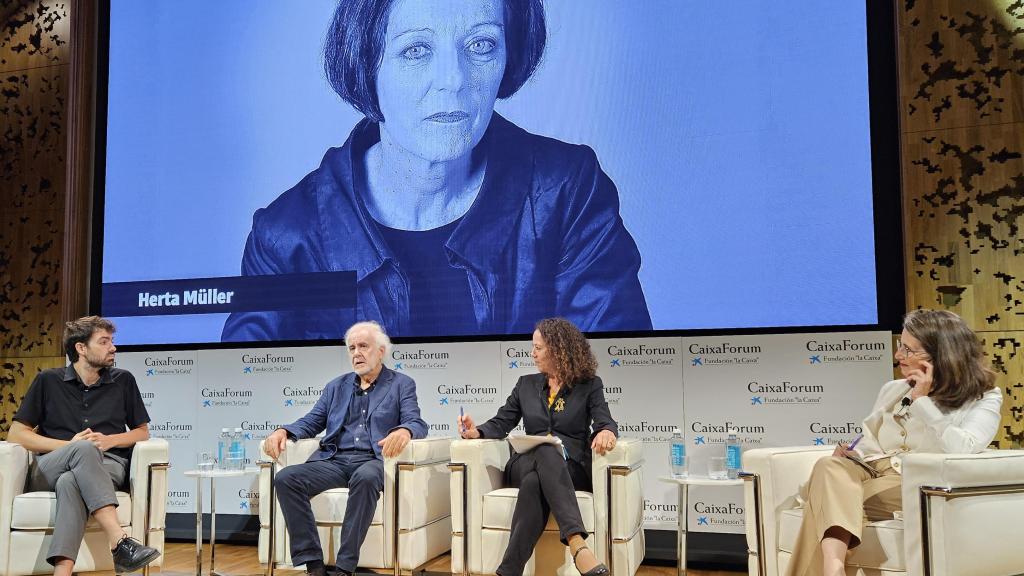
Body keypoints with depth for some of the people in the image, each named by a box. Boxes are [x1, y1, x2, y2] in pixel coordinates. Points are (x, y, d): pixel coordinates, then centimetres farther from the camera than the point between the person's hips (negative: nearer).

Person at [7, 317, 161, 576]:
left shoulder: (123, 380, 15)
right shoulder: (48, 381, 11)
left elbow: (142, 432, 19)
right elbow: (16, 434, 7)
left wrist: (110, 441, -3)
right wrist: (70, 445, -7)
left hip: (107, 465, 1)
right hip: (49, 470, -1)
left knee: (70, 483, -37)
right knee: (84, 449, -37)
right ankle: (120, 541, -51)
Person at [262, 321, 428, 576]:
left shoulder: (401, 384, 10)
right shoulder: (336, 386, 23)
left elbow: (417, 423, -3)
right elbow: (312, 422, 19)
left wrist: (403, 431, -29)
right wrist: (283, 431, -3)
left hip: (372, 461, -4)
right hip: (333, 460, 4)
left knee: (365, 478, -39)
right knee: (285, 478, -23)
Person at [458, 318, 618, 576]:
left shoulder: (590, 386, 9)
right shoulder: (526, 384, 18)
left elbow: (605, 423, -6)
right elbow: (501, 423, 14)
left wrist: (606, 432, -32)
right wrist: (477, 431, -9)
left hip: (572, 467, -1)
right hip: (527, 464, 1)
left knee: (536, 482, -39)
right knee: (547, 451, -39)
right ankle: (577, 544, -56)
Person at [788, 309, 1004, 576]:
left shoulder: (984, 399, 7)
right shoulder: (893, 389, 25)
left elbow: (965, 451, -13)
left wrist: (922, 401, -8)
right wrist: (849, 453, 1)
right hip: (869, 473, 5)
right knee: (829, 468, -35)